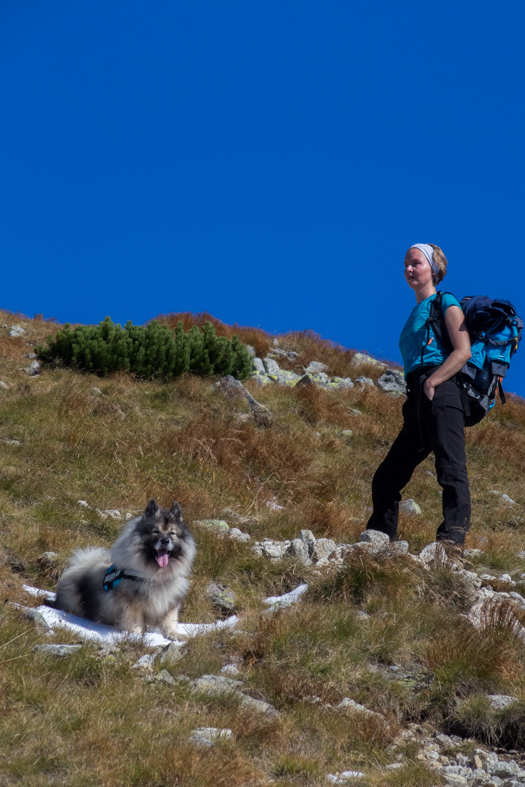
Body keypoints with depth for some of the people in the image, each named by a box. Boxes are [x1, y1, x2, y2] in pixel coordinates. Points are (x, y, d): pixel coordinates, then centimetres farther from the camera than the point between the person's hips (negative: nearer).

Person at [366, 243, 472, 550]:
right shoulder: (415, 312, 27)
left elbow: (463, 351, -9)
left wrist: (431, 383, -16)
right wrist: (415, 393, 13)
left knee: (451, 467, -17)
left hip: (442, 392, -9)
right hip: (418, 403, 9)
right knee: (387, 477, 9)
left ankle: (453, 537, -25)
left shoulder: (446, 303, 3)